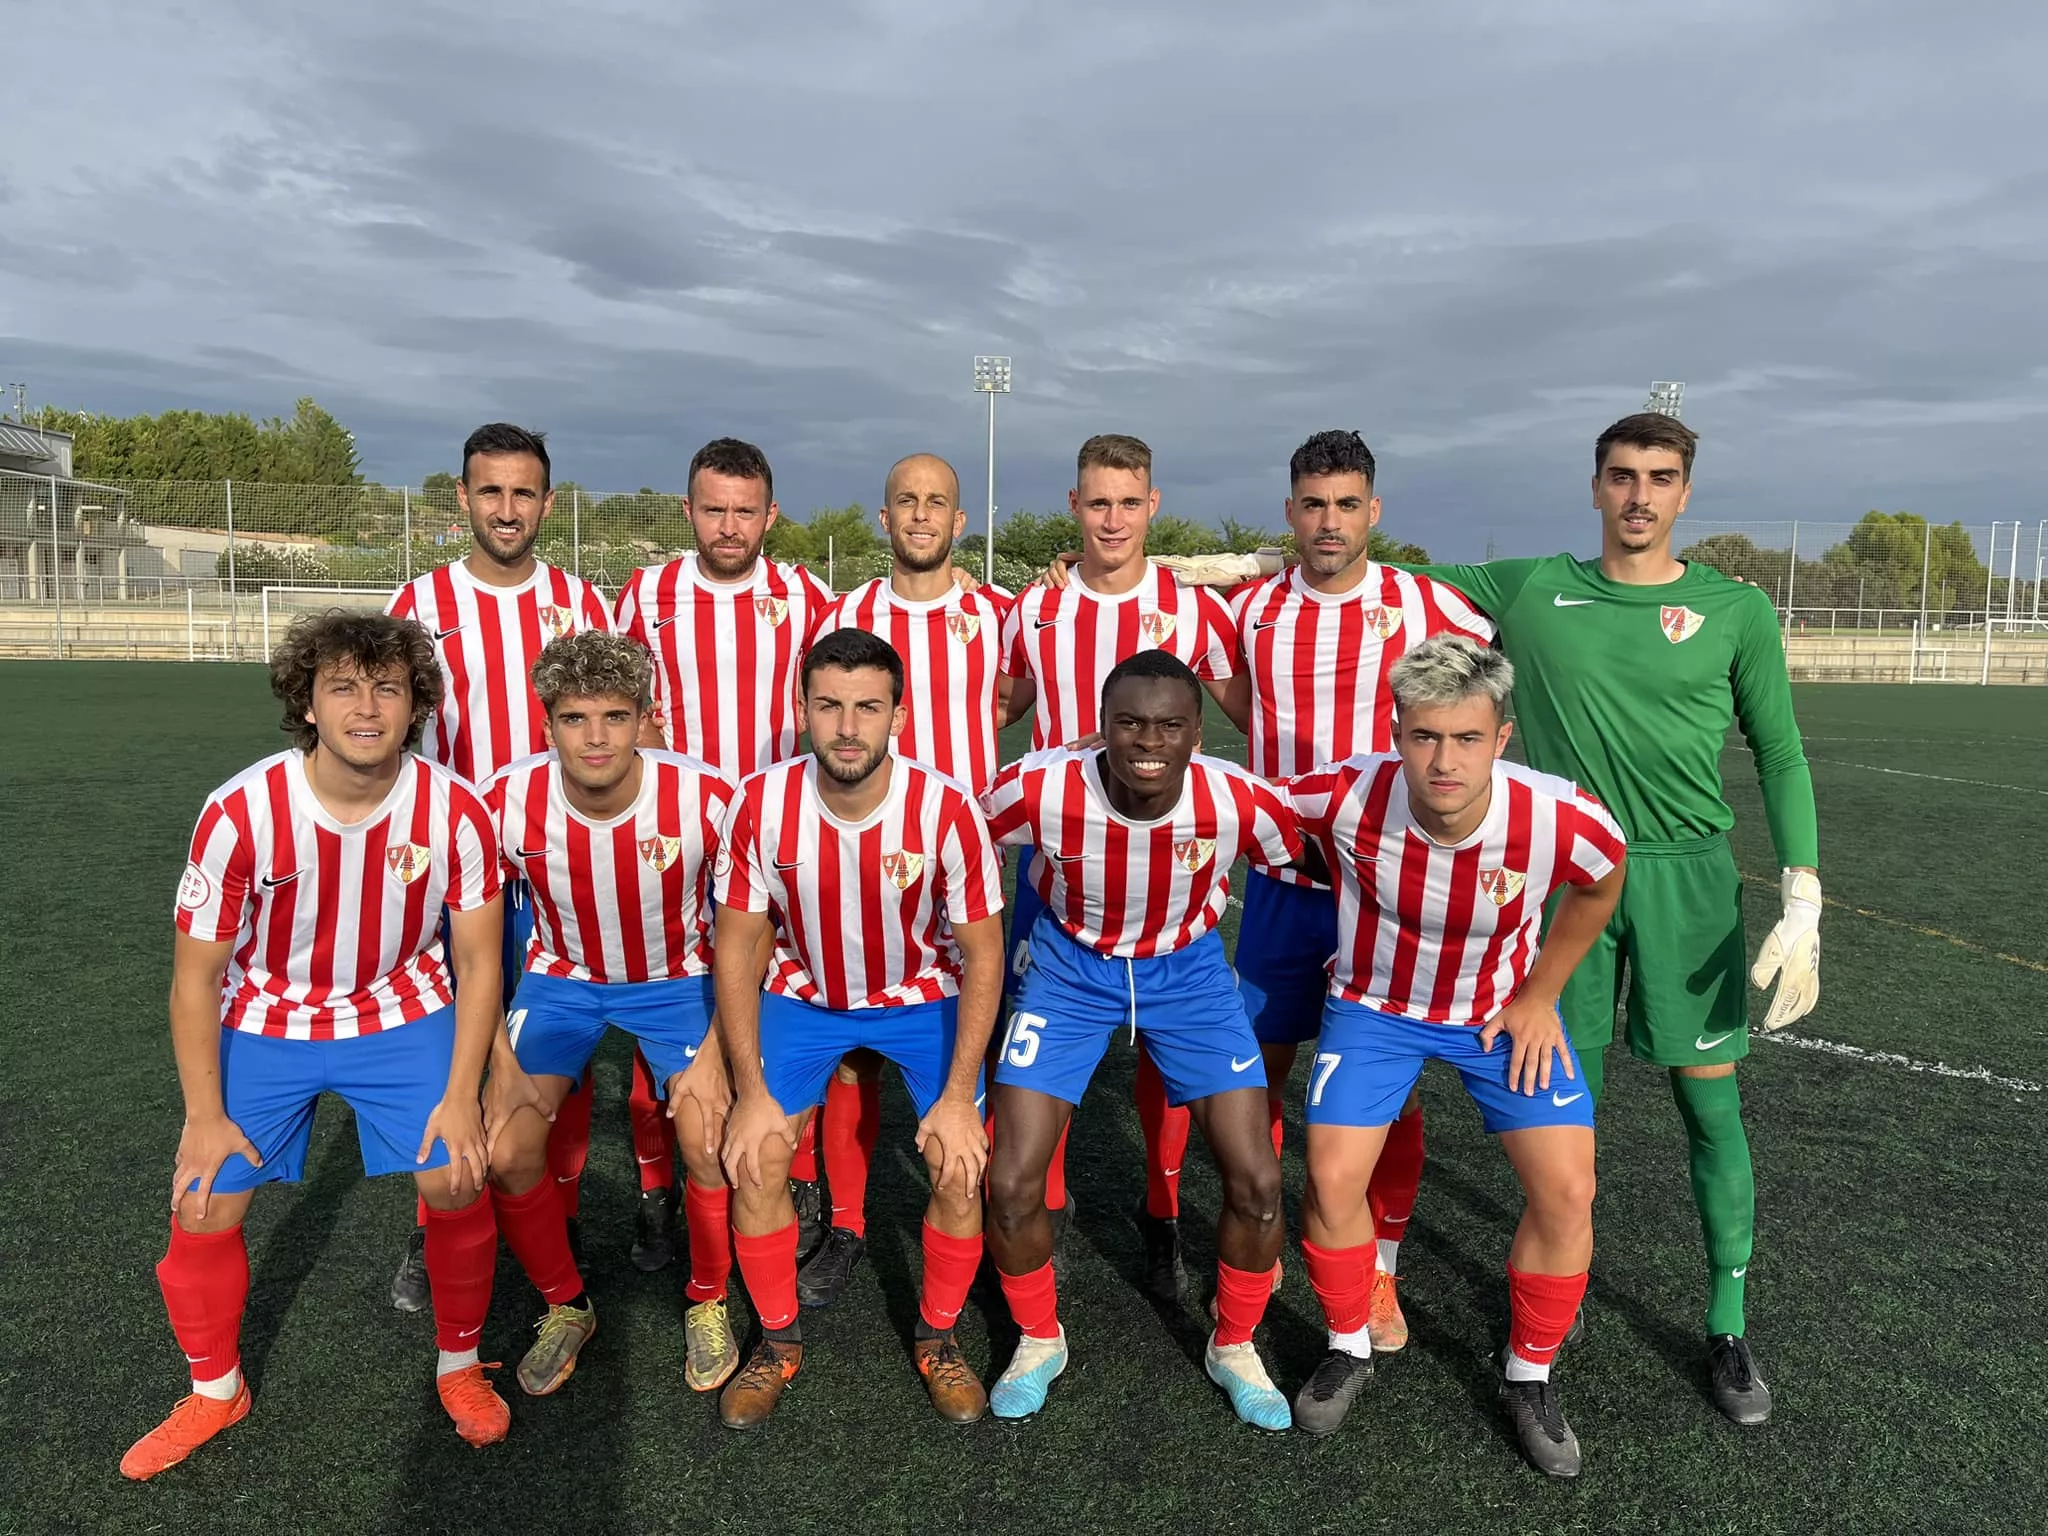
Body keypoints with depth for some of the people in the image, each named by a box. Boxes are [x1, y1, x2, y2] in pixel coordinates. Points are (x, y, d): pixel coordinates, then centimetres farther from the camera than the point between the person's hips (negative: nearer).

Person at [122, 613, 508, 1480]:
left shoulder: (455, 811, -20)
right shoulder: (240, 813, -22)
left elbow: (477, 961, -10)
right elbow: (196, 974, -10)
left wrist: (461, 1096, -13)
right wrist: (205, 1115, -9)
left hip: (401, 1012, 0)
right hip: (265, 1019, 1)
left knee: (455, 1179, -13)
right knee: (204, 1206, -4)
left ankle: (459, 1366, 14)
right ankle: (215, 1392, 27)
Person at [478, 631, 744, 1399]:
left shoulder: (705, 798, -27)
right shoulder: (507, 802, -23)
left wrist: (715, 1047, -17)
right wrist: (496, 1049, -11)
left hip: (676, 979, -2)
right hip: (561, 977, 2)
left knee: (710, 1141, -18)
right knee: (505, 1152, -11)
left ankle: (708, 1305, 14)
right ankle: (565, 1307, 19)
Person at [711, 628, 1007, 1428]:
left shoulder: (946, 808, -27)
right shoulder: (762, 803, -23)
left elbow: (982, 954, -16)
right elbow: (738, 945, -11)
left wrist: (958, 1097, -18)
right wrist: (751, 1089, -14)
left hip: (923, 995, -1)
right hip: (804, 992, 1)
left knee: (960, 1169, -11)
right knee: (755, 1158, -10)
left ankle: (938, 1337, 17)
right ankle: (778, 1339, 17)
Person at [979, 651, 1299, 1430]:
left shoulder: (1240, 801, -27)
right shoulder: (1039, 788, -30)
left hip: (1188, 967, 1)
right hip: (1072, 964, 0)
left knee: (1258, 1181, -6)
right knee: (1012, 1182, -7)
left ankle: (1233, 1346, 25)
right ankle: (1039, 1341, 24)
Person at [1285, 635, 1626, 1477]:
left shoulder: (1562, 821, -30)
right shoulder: (1346, 798, -32)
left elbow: (1600, 883, -3)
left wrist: (1539, 995, -2)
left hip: (1505, 1009, 1)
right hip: (1376, 1004, 0)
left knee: (1566, 1191, -8)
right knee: (1332, 1181, -9)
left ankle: (1528, 1376, 19)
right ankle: (1349, 1347, 22)